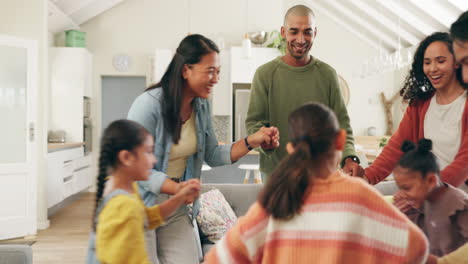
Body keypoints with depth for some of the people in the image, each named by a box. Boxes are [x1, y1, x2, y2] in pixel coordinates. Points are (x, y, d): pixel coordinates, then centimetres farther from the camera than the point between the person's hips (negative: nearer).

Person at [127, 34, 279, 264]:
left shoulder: (201, 106, 1)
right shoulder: (149, 104, -21)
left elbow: (212, 155, 8)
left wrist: (252, 141, -5)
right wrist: (176, 188, -33)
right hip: (141, 204, -6)